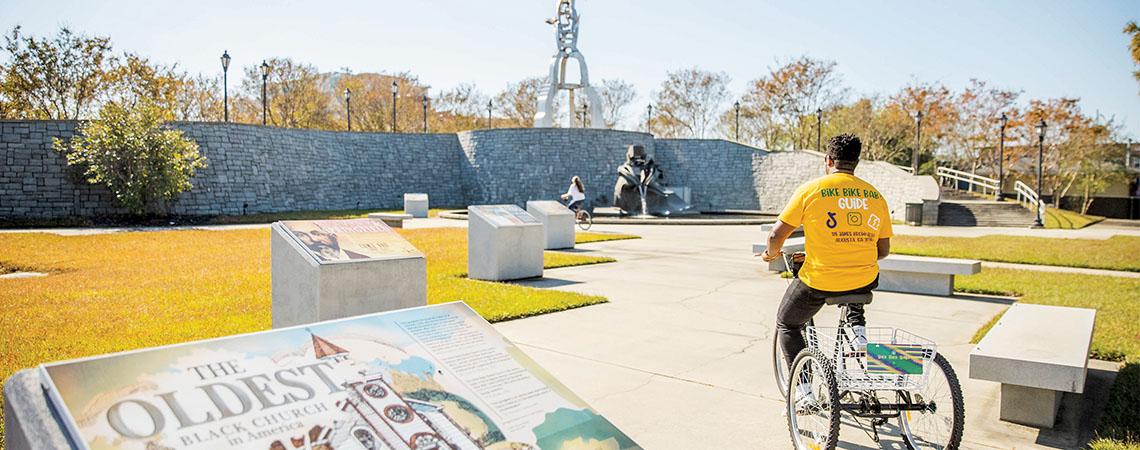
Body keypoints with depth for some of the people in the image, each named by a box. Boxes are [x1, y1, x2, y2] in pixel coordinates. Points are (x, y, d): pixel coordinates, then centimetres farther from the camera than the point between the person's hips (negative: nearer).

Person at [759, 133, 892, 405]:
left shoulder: (811, 189, -6)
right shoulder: (875, 196, 5)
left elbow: (776, 235, -7)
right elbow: (883, 250, 10)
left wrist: (772, 254, 15)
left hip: (818, 282, -4)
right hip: (865, 282, 4)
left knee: (786, 325, 22)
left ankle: (804, 391, 12)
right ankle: (859, 331, 21)